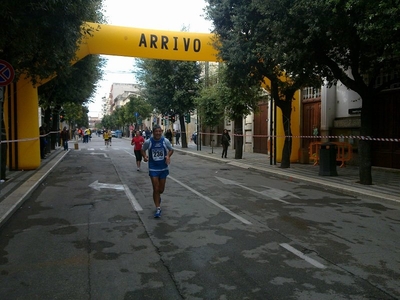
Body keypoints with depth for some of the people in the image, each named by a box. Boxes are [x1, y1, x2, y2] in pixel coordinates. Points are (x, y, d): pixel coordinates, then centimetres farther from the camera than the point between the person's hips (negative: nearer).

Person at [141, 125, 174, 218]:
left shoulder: (165, 141, -8)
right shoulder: (148, 142, -10)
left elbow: (171, 149, 7)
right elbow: (143, 149, 7)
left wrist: (168, 156, -13)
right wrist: (144, 156, -12)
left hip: (163, 168, 2)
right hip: (153, 168, -2)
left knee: (161, 189, 12)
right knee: (156, 189, -4)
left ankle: (158, 197, 48)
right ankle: (158, 208, 9)